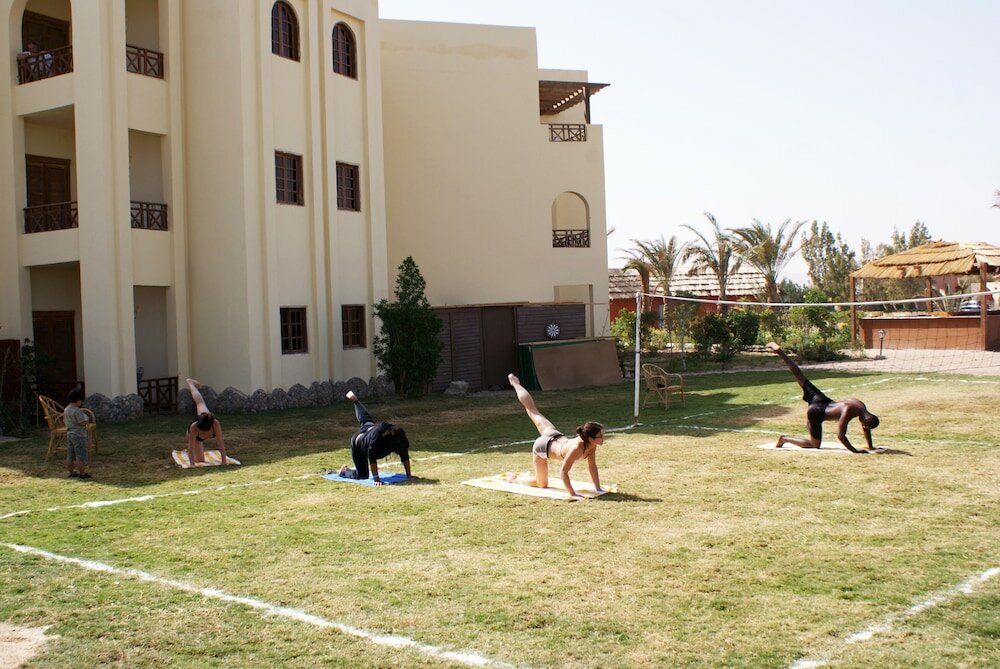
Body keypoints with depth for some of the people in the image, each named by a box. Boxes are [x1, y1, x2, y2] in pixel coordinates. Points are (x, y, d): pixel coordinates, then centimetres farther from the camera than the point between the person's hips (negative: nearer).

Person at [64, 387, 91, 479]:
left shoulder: (66, 410, 8)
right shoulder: (77, 411, -20)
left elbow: (64, 422, 17)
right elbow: (83, 423, -23)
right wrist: (87, 418, -4)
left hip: (69, 434, 9)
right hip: (79, 435, -9)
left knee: (70, 456, 12)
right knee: (81, 456, -3)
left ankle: (72, 472, 20)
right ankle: (82, 473, -1)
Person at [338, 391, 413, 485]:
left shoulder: (399, 436, -34)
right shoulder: (377, 436, -49)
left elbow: (405, 456, -25)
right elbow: (372, 458, -43)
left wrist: (409, 474, -24)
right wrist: (376, 478, -44)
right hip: (358, 442, -5)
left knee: (365, 420, 38)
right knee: (362, 475, -2)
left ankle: (355, 400, 60)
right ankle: (344, 471, 26)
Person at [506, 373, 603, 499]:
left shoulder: (592, 445, -24)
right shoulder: (576, 449, -44)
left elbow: (592, 466, -13)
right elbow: (563, 472, -39)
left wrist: (598, 489, -14)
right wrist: (572, 494, -40)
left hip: (554, 436, 6)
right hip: (541, 447, -6)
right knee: (542, 484, 9)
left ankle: (515, 383, 47)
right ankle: (514, 479, 30)